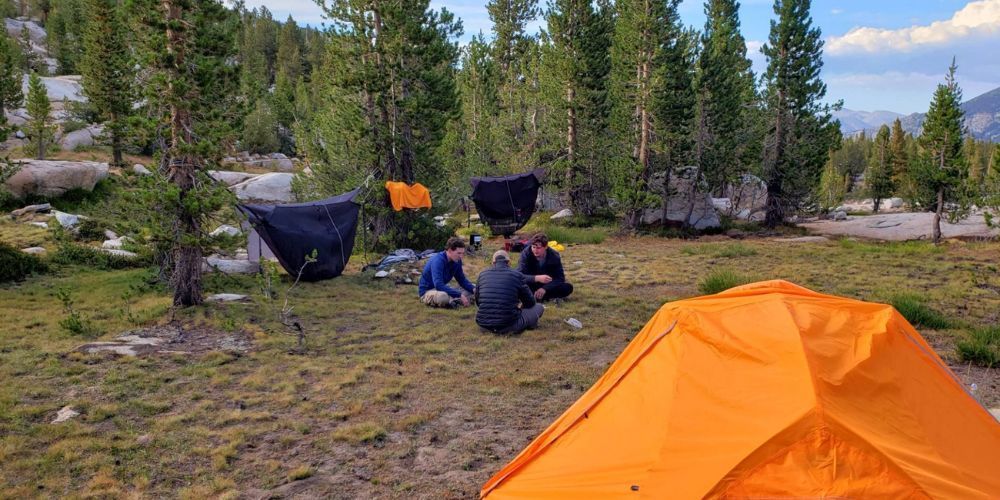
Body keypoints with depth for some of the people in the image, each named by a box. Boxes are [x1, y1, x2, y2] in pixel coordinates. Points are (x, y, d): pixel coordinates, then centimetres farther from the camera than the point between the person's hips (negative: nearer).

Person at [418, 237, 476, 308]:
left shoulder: (457, 261, -4)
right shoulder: (438, 260, -27)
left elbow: (462, 280, 7)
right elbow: (438, 285, -37)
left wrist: (473, 289, -14)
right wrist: (459, 295, -40)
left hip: (442, 289, 8)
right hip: (427, 291, -8)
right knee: (443, 296, -41)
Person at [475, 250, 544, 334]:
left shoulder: (482, 274, 7)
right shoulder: (516, 275, -3)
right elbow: (530, 302, 9)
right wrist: (521, 308, 32)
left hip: (483, 325, 3)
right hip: (508, 326, -3)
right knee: (538, 307, 16)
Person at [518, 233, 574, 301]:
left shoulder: (554, 256, -13)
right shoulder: (526, 253, -17)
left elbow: (560, 278, -14)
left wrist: (544, 288, -30)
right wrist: (537, 278, -44)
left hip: (548, 286, 2)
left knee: (568, 287, -26)